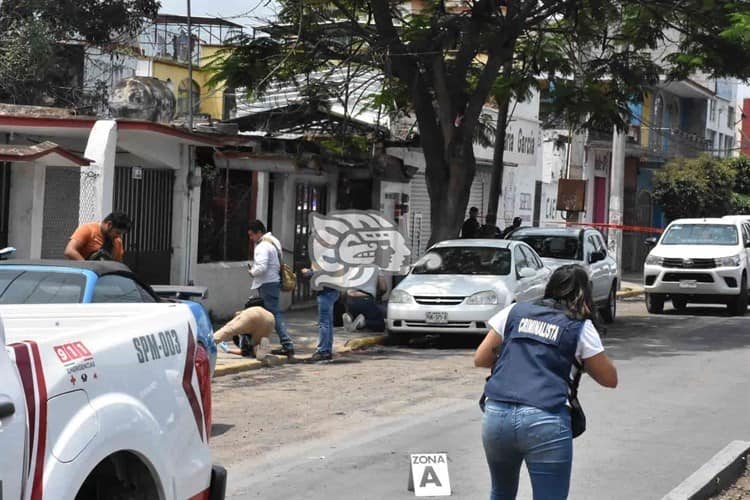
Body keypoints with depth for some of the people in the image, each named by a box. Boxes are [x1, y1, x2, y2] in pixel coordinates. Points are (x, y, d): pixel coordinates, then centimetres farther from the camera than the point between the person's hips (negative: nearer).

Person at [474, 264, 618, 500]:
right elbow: (610, 379, 14)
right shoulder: (580, 328, 8)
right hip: (545, 421, -4)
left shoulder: (515, 311, 15)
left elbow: (480, 358, 18)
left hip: (496, 415, 4)